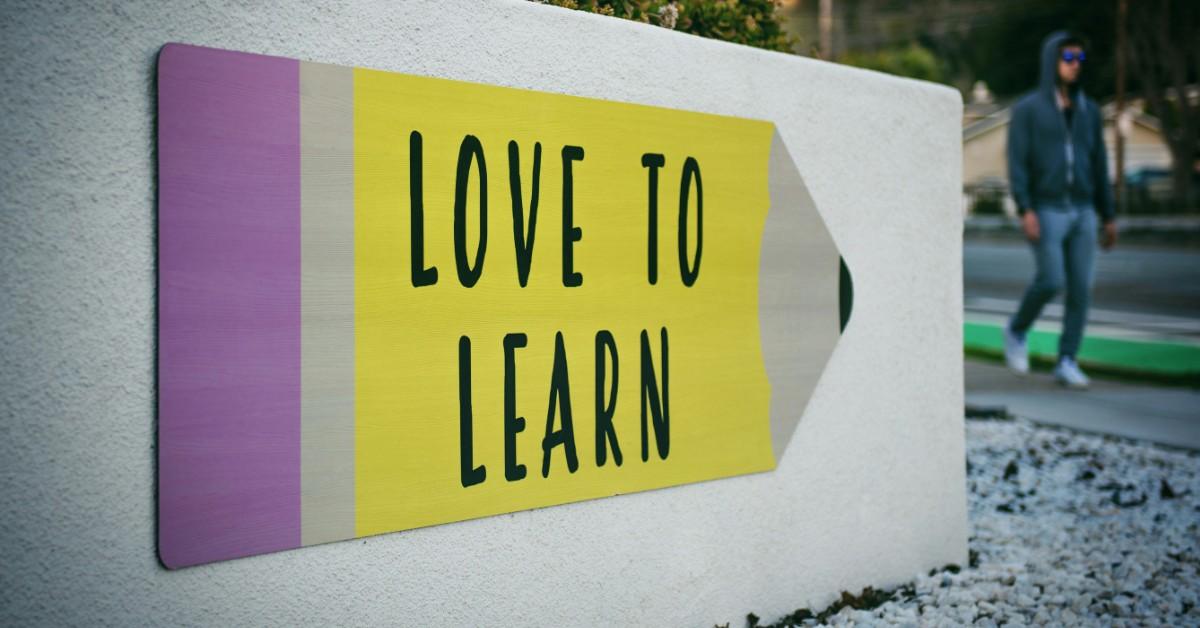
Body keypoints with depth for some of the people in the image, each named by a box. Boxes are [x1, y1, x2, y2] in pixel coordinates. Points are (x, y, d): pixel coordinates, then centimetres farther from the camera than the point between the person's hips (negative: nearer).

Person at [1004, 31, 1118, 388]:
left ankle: (1067, 363, 3)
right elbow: (1016, 162, -10)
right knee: (1051, 281, -15)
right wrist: (1024, 211, -21)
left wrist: (1108, 217, 11)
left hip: (1081, 212, 5)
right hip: (1044, 212, -4)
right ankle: (1017, 331, 12)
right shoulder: (1027, 108, -3)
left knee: (1080, 288, -3)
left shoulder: (1089, 111, 12)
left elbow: (1099, 166, 14)